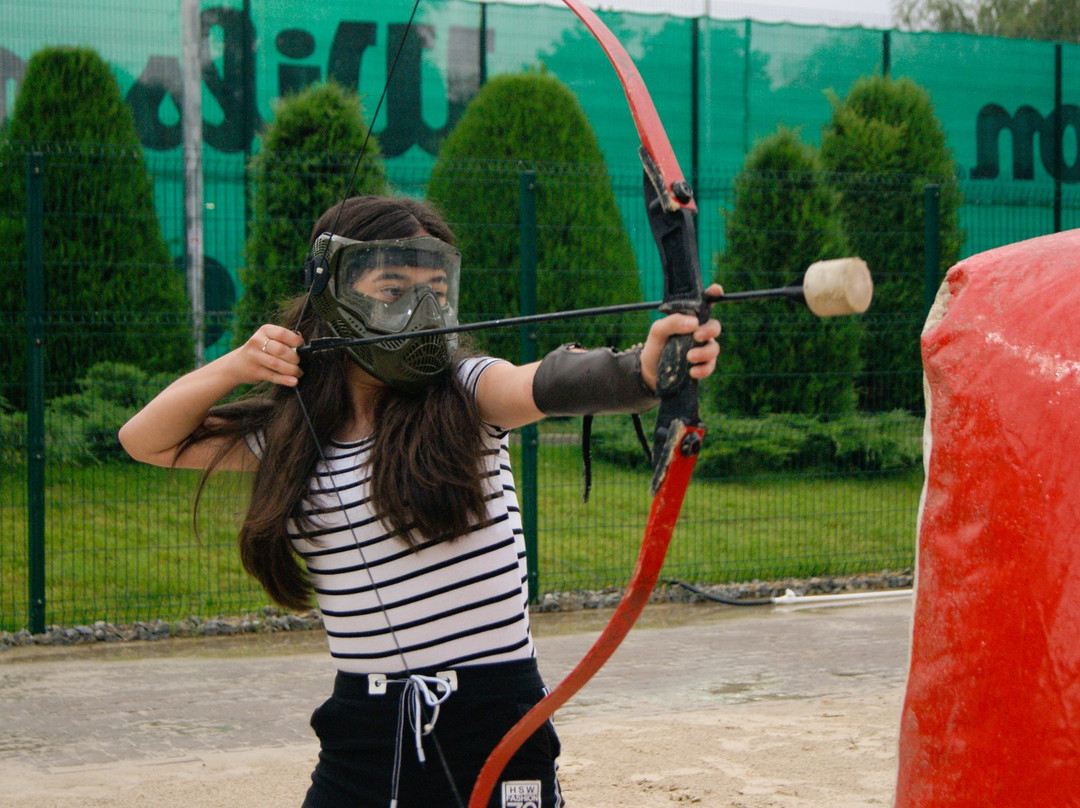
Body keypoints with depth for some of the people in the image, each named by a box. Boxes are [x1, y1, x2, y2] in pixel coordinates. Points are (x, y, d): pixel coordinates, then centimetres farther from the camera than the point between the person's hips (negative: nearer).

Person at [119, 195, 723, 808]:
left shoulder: (465, 396, -6)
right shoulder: (294, 431, 5)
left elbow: (545, 383, -28)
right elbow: (147, 440, 12)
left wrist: (643, 369, -49)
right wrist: (235, 366, -4)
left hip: (493, 721, -3)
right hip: (365, 729, 3)